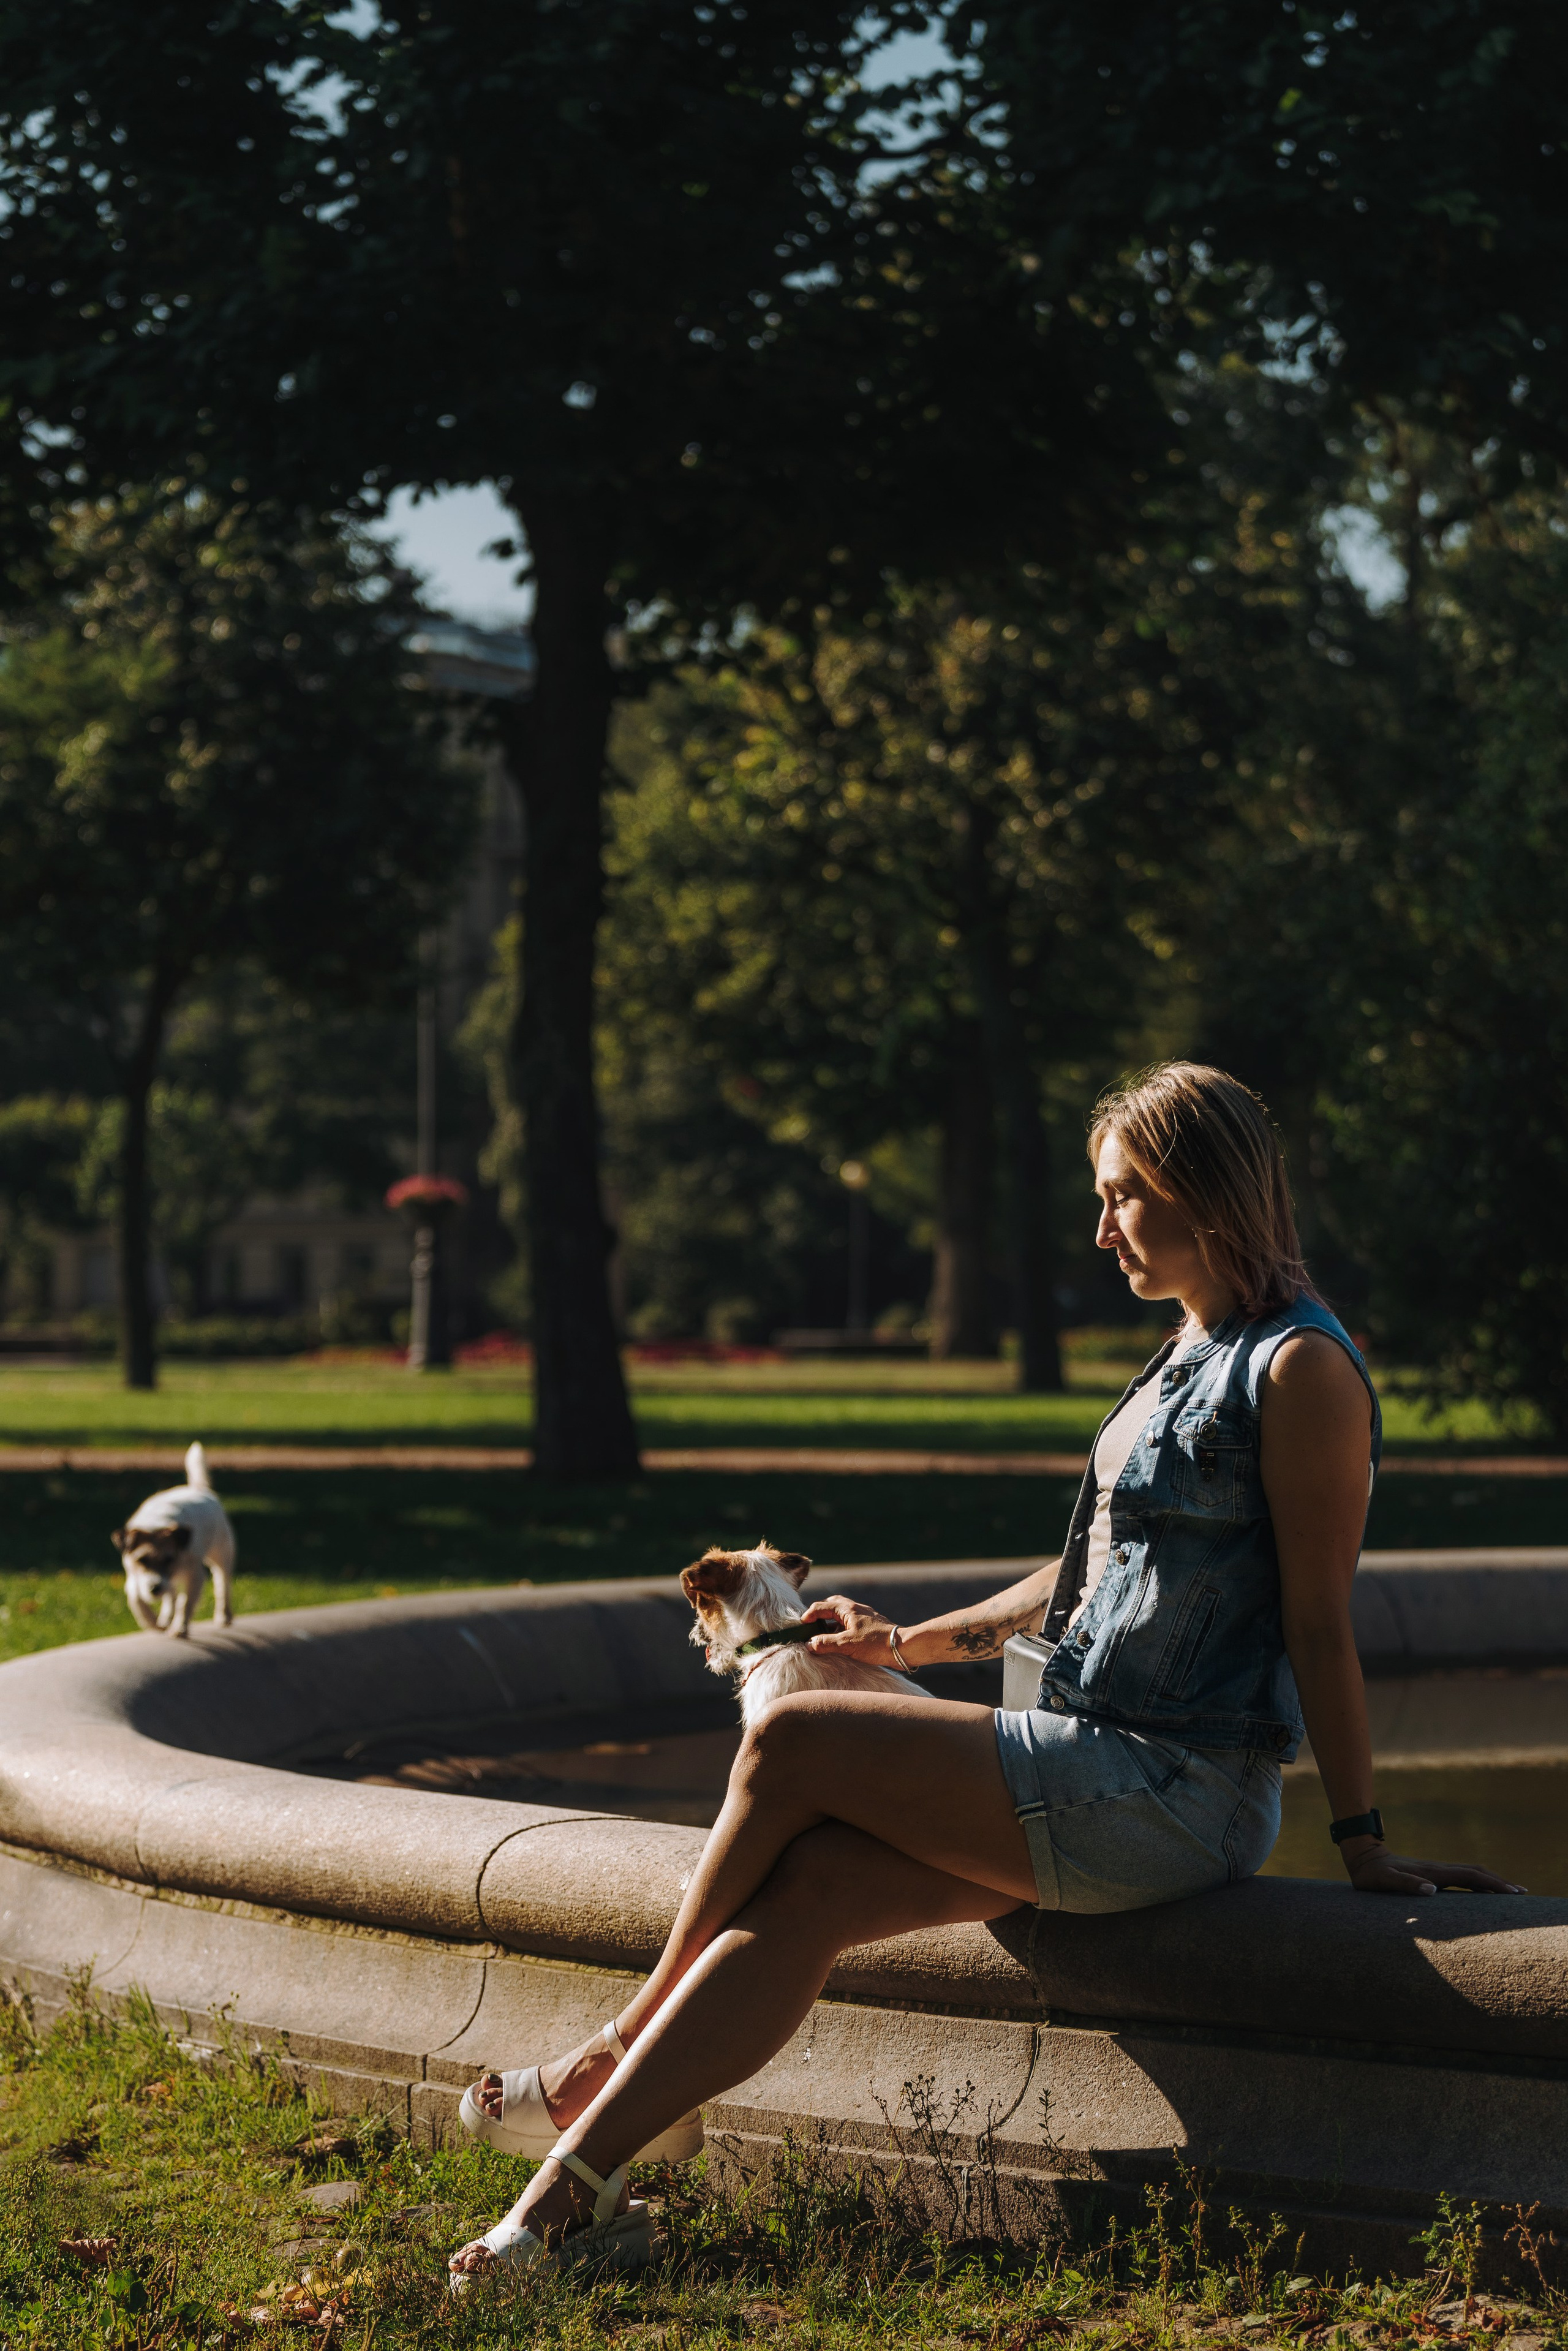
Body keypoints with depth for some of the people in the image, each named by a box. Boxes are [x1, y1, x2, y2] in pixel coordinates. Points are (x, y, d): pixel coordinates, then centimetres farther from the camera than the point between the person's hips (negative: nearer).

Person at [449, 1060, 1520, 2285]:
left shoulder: (1301, 1370, -12)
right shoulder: (1191, 1357, 18)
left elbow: (1320, 1622, -13)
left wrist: (1362, 1841, -10)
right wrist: (914, 1642, 25)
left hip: (1171, 1800, -9)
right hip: (1100, 1774, 9)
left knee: (792, 1742, -12)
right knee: (808, 1884, -8)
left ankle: (619, 2047, 8)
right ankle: (568, 2189, -9)